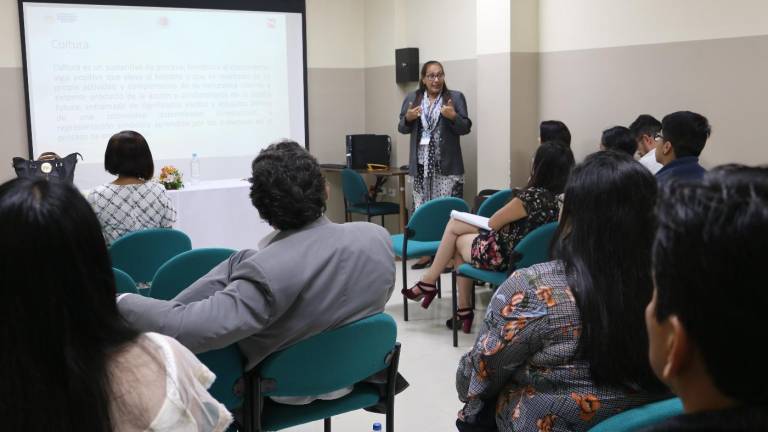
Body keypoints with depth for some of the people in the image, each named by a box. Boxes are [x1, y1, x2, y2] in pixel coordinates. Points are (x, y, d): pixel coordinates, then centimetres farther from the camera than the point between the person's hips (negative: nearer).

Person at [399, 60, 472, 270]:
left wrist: (453, 117, -20)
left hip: (447, 165, -3)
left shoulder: (456, 97, 1)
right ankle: (425, 251, 17)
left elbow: (465, 128, -2)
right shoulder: (411, 98, 9)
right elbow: (402, 128, 11)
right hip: (421, 165, 3)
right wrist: (408, 118, -9)